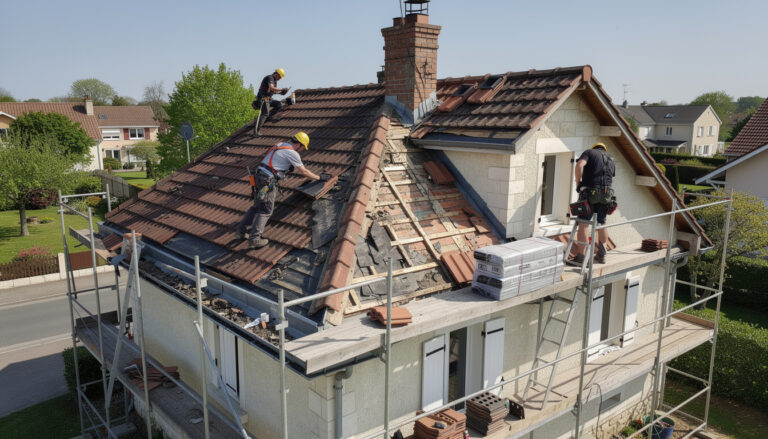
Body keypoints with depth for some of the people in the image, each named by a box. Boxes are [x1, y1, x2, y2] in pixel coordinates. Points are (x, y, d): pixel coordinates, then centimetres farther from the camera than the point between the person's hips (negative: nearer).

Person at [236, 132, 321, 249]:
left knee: (256, 206, 18)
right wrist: (319, 177, 10)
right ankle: (254, 239, -3)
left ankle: (241, 231, 19)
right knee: (266, 211, -2)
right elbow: (303, 172, -2)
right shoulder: (292, 153, -9)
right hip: (267, 181, -9)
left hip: (259, 177, 9)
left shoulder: (281, 145, 18)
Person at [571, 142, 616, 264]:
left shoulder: (589, 152, 6)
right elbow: (611, 177, 22)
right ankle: (601, 255, 24)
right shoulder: (611, 160, 23)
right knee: (601, 224, 18)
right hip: (606, 194, 5)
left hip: (590, 192, -5)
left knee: (583, 224, -3)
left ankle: (581, 257, -7)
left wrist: (578, 183, -7)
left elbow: (579, 165, -13)